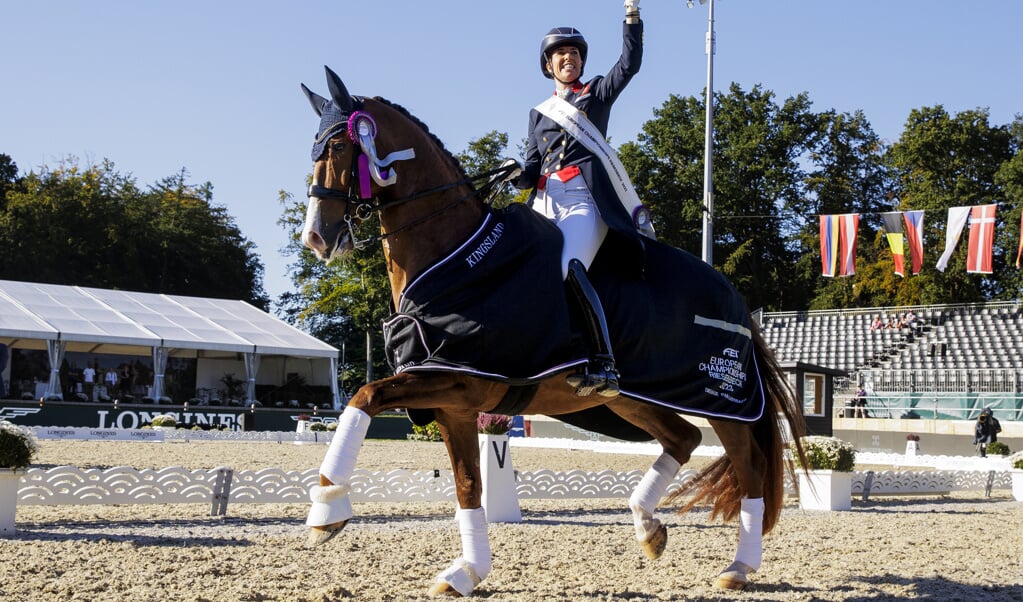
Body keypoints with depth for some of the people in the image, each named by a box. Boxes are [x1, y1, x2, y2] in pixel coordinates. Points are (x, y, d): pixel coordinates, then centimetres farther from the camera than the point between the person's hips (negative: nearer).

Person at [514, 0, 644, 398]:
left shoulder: (597, 94, 16)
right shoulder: (539, 113, 26)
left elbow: (630, 63, 0)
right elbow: (533, 166, 17)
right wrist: (516, 176, -5)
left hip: (586, 197, -6)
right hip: (545, 200, 6)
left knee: (570, 267, -30)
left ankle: (604, 365, -36)